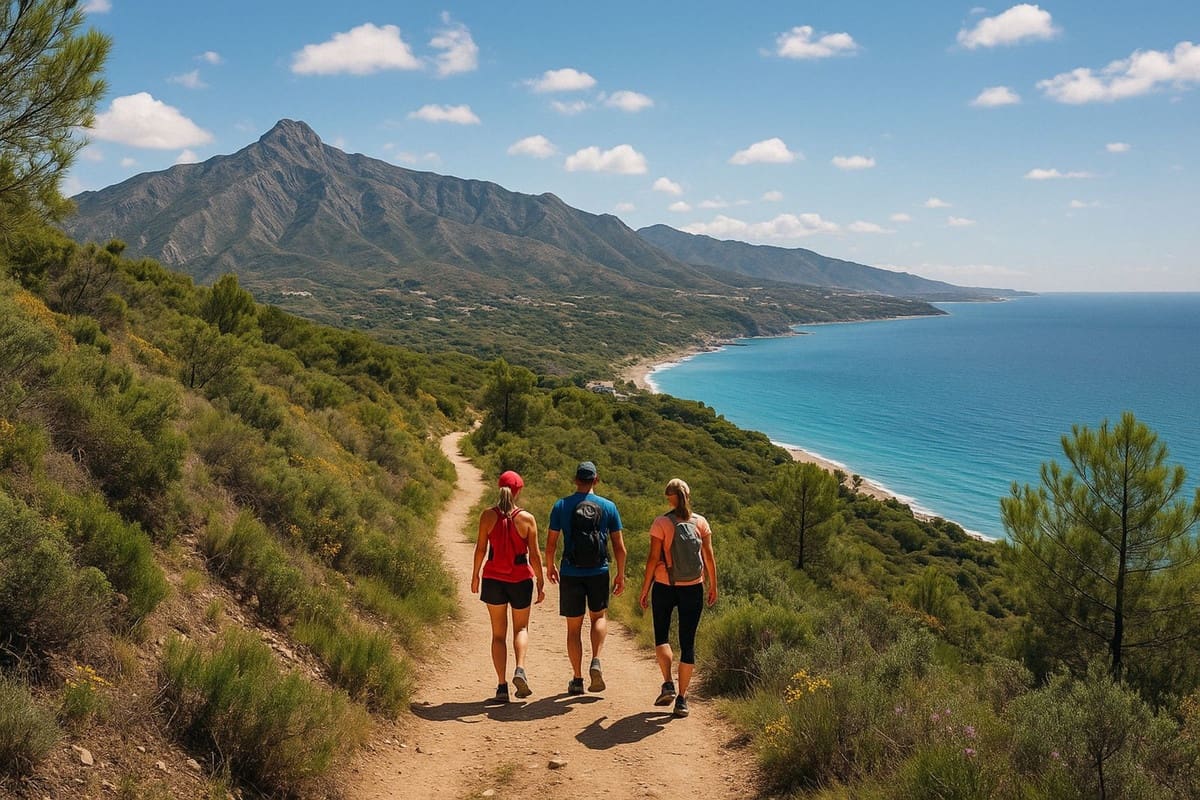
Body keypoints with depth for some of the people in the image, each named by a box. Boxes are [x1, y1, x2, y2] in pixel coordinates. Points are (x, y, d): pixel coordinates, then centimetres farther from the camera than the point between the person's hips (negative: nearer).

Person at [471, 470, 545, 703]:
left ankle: (502, 686, 6)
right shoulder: (527, 518, -8)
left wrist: (475, 575, 11)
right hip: (520, 579, -1)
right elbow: (534, 554, -5)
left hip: (493, 579, 1)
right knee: (521, 628, 18)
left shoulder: (487, 515, -6)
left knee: (498, 634, 11)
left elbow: (480, 548, -2)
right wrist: (541, 583, 4)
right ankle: (520, 669, -7)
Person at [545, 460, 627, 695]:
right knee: (599, 616, 22)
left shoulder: (561, 506, -3)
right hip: (599, 572, 1)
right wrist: (621, 575, 12)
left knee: (574, 627, 10)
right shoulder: (608, 507, -1)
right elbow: (619, 546, 1)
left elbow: (550, 544, 0)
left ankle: (577, 680, 15)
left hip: (570, 574, -1)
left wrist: (550, 567, 17)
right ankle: (596, 662, 0)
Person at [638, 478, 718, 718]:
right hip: (693, 589, 2)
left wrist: (644, 590, -1)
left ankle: (668, 684, 0)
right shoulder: (701, 522, -1)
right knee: (688, 643, 8)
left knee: (661, 637, 17)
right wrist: (713, 586, 13)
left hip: (664, 587, -2)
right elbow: (709, 557, 2)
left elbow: (653, 558, -9)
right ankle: (682, 699, 8)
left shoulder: (661, 523, -9)